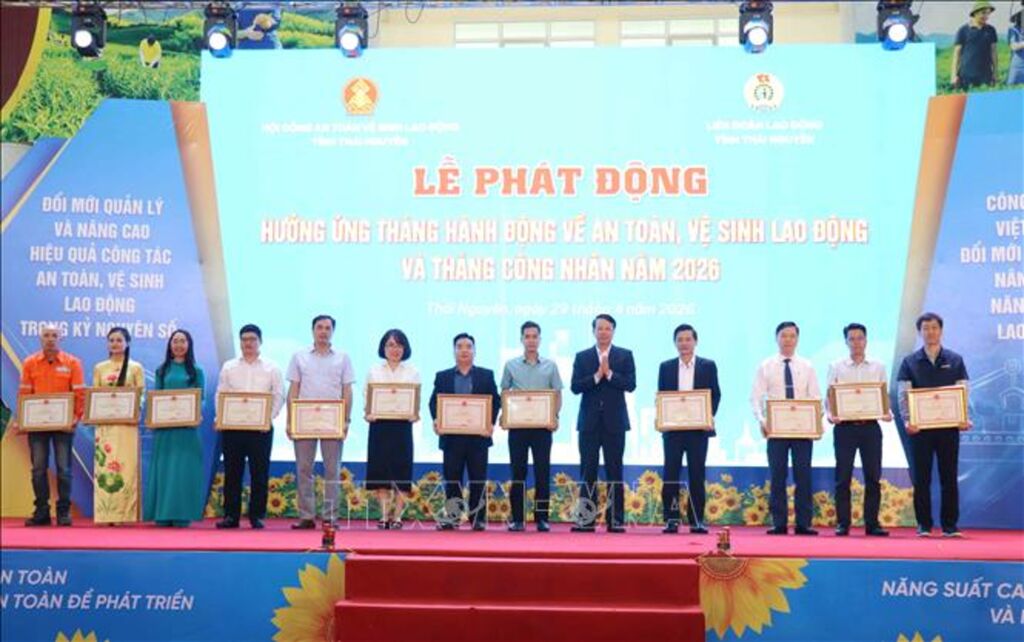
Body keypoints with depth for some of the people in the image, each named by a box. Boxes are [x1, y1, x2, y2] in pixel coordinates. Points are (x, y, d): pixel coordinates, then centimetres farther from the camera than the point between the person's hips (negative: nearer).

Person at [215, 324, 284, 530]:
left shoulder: (271, 368, 7)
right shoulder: (229, 367, 12)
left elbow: (279, 396, 3)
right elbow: (220, 395, 9)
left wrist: (269, 418, -12)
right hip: (232, 426, 1)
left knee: (260, 473, 1)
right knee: (232, 472, 3)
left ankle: (257, 516, 8)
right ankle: (231, 515, 9)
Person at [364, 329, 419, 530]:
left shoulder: (412, 372, 9)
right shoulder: (374, 371, 10)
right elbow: (367, 399, 8)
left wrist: (415, 414, -13)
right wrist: (368, 414, -11)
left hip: (402, 425, -1)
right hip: (379, 425, 1)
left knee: (401, 470, -3)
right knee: (380, 470, -1)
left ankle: (397, 516, 3)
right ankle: (384, 516, 4)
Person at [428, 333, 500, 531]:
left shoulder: (486, 375, 9)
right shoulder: (442, 377, 11)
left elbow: (495, 401, 3)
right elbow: (434, 401, 5)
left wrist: (491, 423, -12)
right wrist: (436, 420, -13)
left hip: (478, 435, -1)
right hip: (451, 435, 1)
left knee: (478, 479, 2)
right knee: (452, 478, 2)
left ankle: (478, 518, 7)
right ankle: (452, 517, 7)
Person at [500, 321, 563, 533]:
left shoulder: (550, 366, 6)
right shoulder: (511, 365, 7)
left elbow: (558, 395, 8)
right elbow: (504, 393, 11)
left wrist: (555, 416, -9)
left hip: (542, 426, 0)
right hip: (517, 425, 0)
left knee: (542, 472, 0)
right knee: (518, 472, 2)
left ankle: (542, 518, 6)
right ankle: (517, 518, 8)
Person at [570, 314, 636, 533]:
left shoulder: (625, 356, 6)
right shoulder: (582, 357, 8)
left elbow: (630, 384, -5)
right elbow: (575, 387, -3)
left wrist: (609, 373, -14)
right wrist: (596, 376, -14)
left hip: (614, 421, -1)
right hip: (589, 421, 1)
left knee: (614, 471, 2)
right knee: (588, 471, 1)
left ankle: (615, 520, 5)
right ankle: (586, 519, 4)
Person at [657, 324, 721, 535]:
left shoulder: (708, 366, 7)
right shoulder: (666, 367, 10)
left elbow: (715, 394, 5)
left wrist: (710, 416, -11)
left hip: (698, 428, -1)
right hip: (672, 428, 1)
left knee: (697, 475, 1)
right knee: (670, 475, -2)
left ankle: (697, 521, 7)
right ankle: (671, 519, 3)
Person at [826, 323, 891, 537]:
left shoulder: (878, 368, 11)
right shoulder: (836, 367, 6)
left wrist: (887, 413, -10)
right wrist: (830, 415, -15)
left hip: (870, 426, 1)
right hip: (845, 426, -1)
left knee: (873, 477, 2)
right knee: (843, 477, 0)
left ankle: (872, 523, 9)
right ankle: (842, 523, 6)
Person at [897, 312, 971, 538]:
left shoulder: (955, 360, 8)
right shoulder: (910, 362, 6)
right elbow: (904, 395, 0)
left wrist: (964, 419, -11)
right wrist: (907, 420, -16)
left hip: (948, 426, 0)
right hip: (920, 427, 0)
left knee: (949, 477, 3)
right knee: (922, 478, 3)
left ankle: (950, 525, 9)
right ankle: (924, 525, 9)